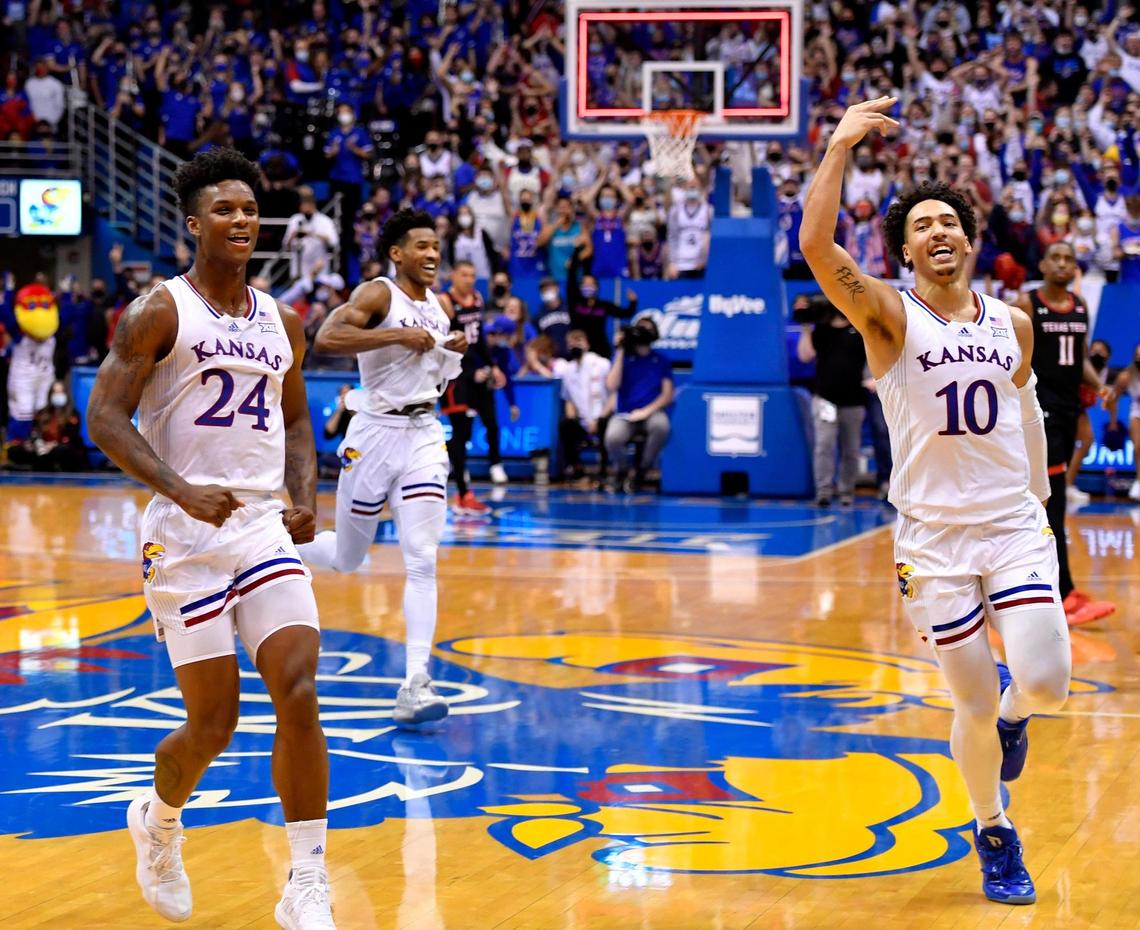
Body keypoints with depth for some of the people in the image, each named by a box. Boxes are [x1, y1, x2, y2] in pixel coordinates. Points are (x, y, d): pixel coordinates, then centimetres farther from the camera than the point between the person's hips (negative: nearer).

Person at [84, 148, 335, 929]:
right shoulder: (160, 313, -4)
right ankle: (158, 820, 34)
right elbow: (105, 415, -10)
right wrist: (181, 489, -24)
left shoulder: (282, 322, 12)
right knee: (214, 721, 0)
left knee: (300, 695, -11)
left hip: (266, 531, 4)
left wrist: (305, 498, 6)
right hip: (186, 537, -4)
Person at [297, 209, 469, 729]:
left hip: (424, 436, 5)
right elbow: (326, 338, -28)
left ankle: (415, 685, -14)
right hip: (376, 432, -5)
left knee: (423, 560, -9)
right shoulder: (376, 295, -10)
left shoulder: (438, 309, 11)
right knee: (346, 558, 9)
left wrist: (452, 354, 4)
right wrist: (399, 335, -28)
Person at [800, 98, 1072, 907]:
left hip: (1015, 524, 3)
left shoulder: (1013, 324, 7)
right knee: (975, 708, 1)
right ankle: (994, 834, 27)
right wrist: (842, 144, -21)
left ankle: (1012, 707, 25)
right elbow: (816, 246, -22)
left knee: (1045, 684, -13)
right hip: (934, 536, -2)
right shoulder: (889, 316, -6)